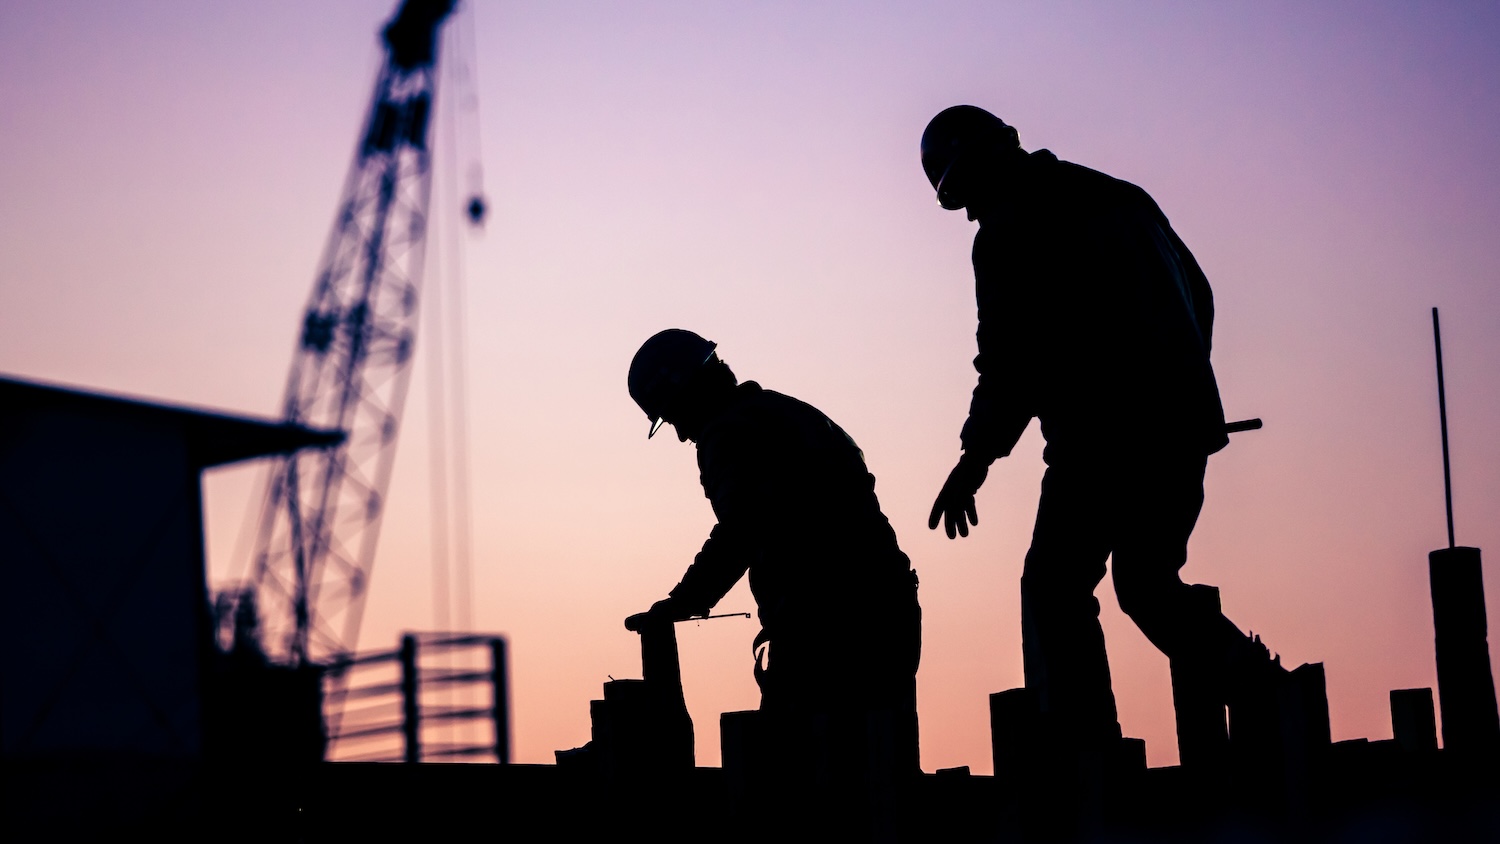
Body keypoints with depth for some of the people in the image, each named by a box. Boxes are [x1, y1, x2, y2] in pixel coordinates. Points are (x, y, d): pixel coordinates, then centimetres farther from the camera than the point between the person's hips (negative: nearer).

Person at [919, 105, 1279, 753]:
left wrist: (974, 458, -3)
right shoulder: (1122, 198, 19)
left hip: (1100, 435, -8)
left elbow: (1011, 359, -10)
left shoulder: (1010, 230, -5)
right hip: (1185, 426, 8)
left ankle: (1084, 753, -11)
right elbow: (1198, 297, 23)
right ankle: (1252, 684, 5)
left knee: (1054, 586, -1)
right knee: (1147, 580, 19)